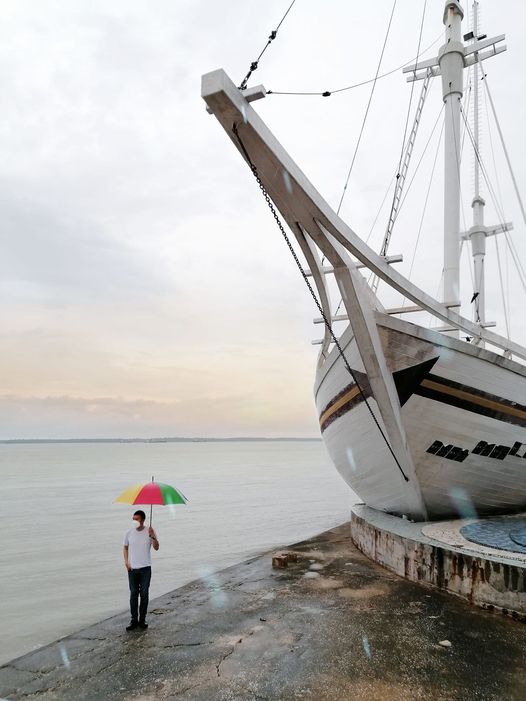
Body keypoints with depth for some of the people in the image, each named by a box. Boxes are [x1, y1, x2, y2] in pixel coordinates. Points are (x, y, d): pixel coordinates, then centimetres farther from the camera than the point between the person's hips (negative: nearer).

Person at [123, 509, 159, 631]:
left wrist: (153, 536, -28)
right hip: (132, 568, 1)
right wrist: (126, 562, -1)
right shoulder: (129, 533, -1)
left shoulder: (149, 532, -6)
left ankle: (142, 619, 17)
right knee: (133, 594, 5)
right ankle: (134, 620, 14)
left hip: (145, 568, -1)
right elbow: (125, 548, 11)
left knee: (144, 594, 4)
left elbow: (156, 548, -12)